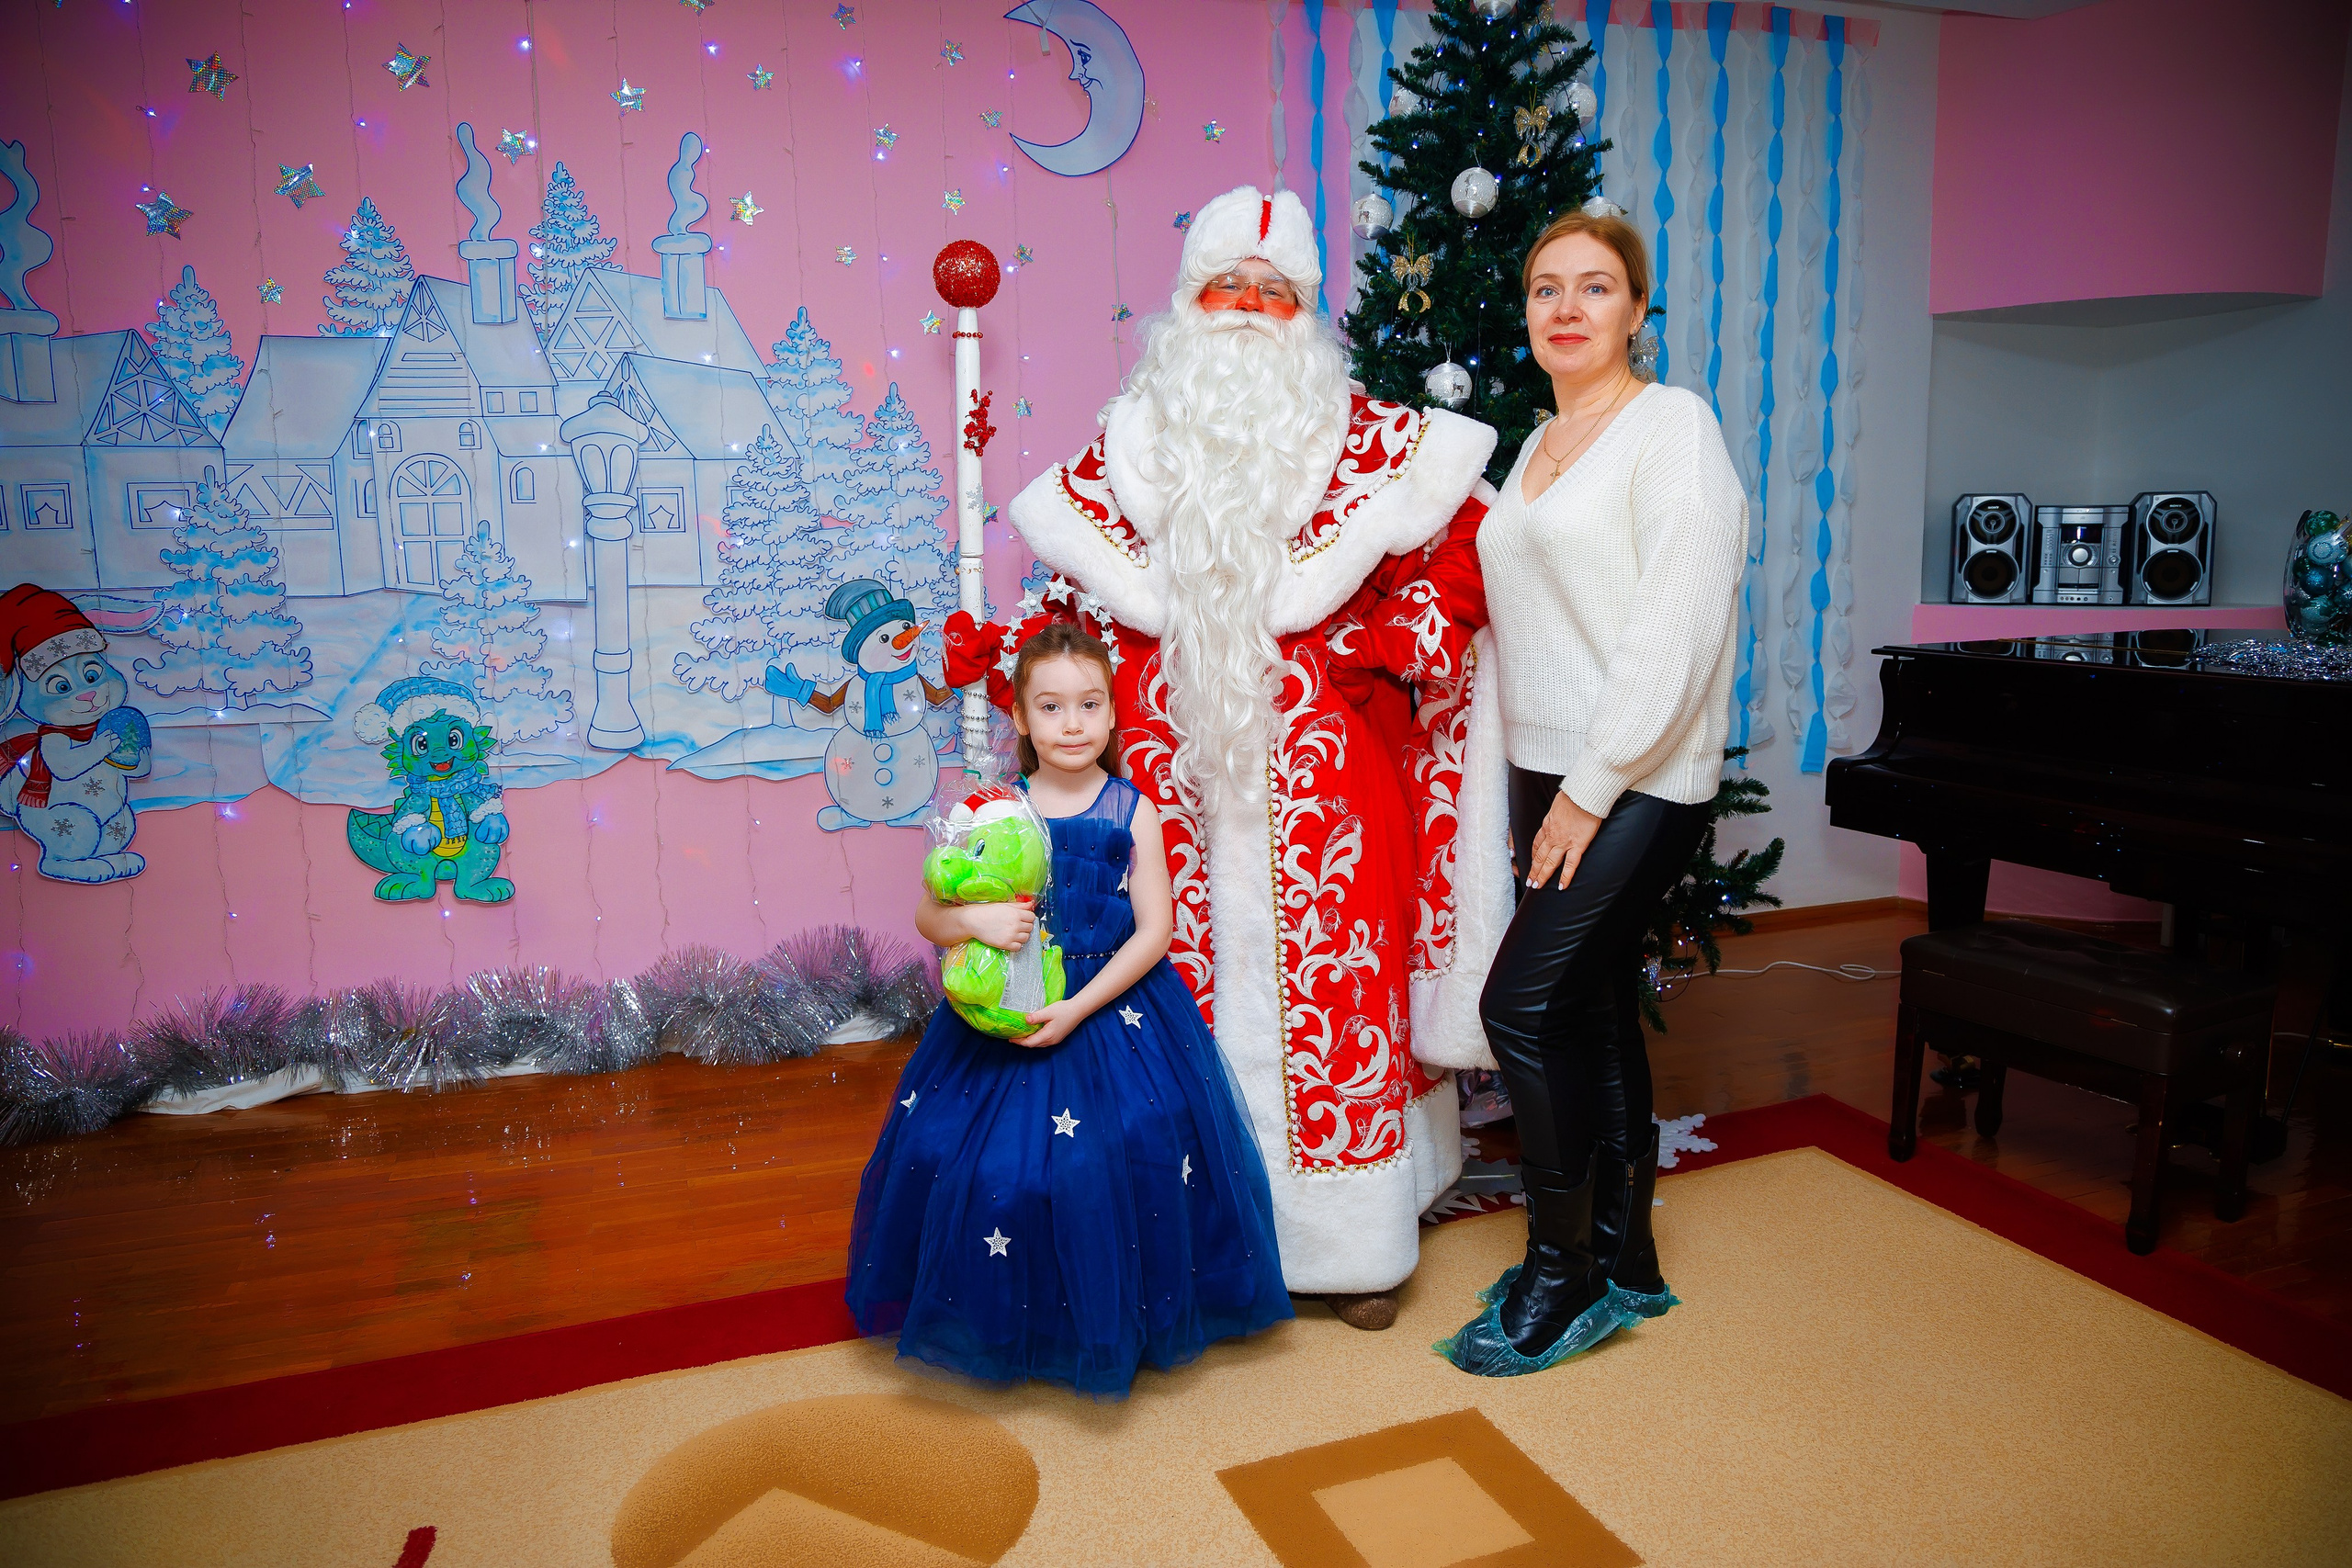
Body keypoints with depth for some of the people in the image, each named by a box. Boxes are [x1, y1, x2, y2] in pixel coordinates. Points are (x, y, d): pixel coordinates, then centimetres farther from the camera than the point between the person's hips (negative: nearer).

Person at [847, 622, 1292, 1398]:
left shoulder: (1132, 811, -3)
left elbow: (1154, 931, -6)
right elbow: (929, 917, 2)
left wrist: (1078, 1009, -15)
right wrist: (975, 919, -21)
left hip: (1115, 1010, -1)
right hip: (1005, 1016, 2)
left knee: (1122, 1157, -8)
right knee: (988, 1163, -2)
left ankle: (1116, 1325, 18)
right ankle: (1008, 1326, 23)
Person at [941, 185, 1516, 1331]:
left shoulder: (1369, 440, 4)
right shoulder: (1129, 442, 11)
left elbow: (1466, 545, 4)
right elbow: (1088, 593, 15)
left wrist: (1400, 640, -8)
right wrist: (1002, 654, 2)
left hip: (1326, 776, -1)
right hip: (1181, 776, 2)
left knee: (1335, 978, 1)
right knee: (1194, 988, 5)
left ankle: (1350, 1238, 18)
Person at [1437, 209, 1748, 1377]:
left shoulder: (1673, 426, -8)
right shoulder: (1537, 448, 17)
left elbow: (1678, 630, -17)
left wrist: (1594, 787, -18)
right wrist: (1531, 787, 11)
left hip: (1640, 784, -8)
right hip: (1552, 775, 8)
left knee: (1524, 1003, -11)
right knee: (1591, 1012, 12)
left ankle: (1562, 1275, 5)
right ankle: (1625, 1263, 25)